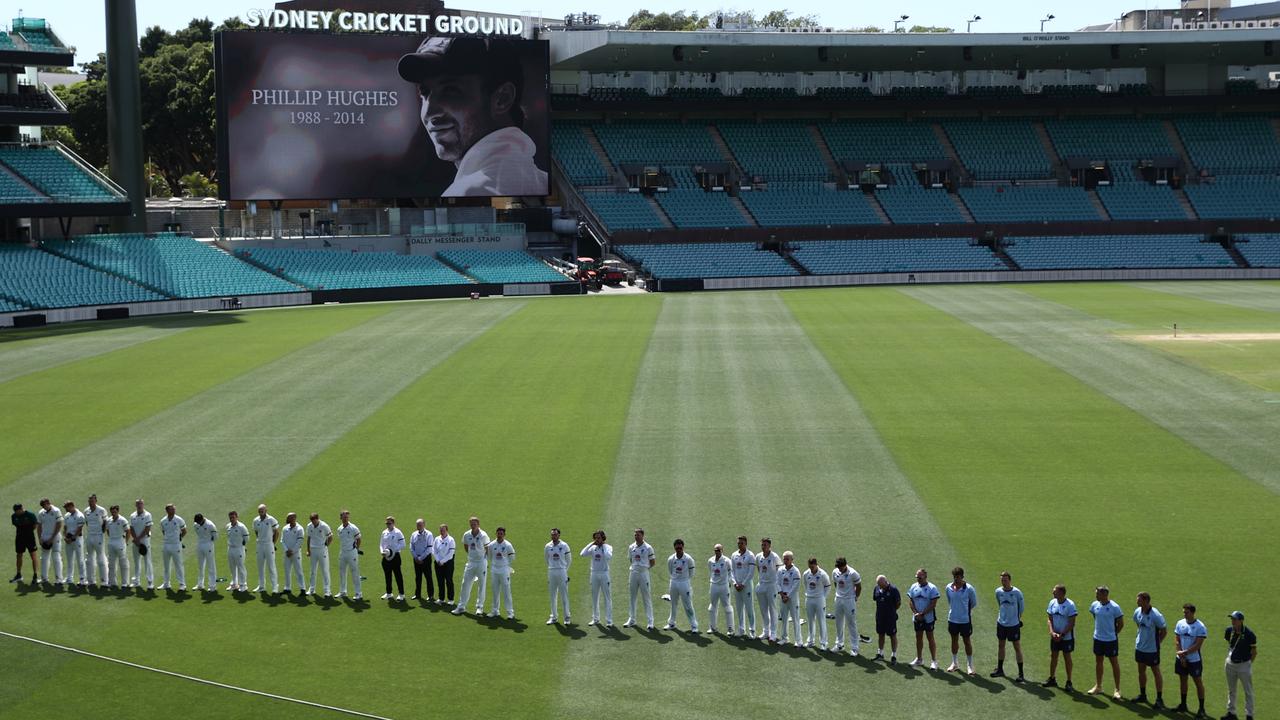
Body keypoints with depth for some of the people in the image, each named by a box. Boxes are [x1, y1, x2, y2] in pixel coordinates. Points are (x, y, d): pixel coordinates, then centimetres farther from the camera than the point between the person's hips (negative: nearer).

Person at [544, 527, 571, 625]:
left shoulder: (564, 546, -3)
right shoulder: (547, 546, 4)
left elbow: (569, 559, 7)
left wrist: (565, 570, 7)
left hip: (562, 572, -3)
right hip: (551, 572, 3)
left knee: (564, 595, -2)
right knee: (553, 596, 7)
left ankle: (566, 617, 3)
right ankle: (553, 617, 13)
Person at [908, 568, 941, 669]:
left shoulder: (932, 588, -11)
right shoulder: (914, 587, 4)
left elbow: (933, 604, -14)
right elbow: (911, 601, 6)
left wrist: (922, 614, -16)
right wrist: (915, 613, -9)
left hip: (928, 618, -5)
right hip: (917, 618, 5)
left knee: (930, 637, 0)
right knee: (918, 637, 13)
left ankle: (933, 660, 6)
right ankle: (918, 659, 24)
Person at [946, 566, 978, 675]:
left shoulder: (969, 589, -14)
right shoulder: (949, 588, -2)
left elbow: (974, 603, -2)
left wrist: (965, 610, 3)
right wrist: (954, 610, 9)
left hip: (965, 620, -4)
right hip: (952, 619, 4)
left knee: (967, 642, 4)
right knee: (954, 640, 15)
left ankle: (969, 665, 12)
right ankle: (954, 663, 28)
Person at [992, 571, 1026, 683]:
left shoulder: (1017, 592, -14)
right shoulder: (998, 592, -1)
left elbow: (1022, 606, 0)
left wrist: (1018, 618, 5)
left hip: (1014, 624, -5)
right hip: (1001, 623, 5)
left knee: (1017, 647, 0)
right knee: (1001, 645, 15)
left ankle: (1021, 674, 2)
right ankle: (999, 670, 29)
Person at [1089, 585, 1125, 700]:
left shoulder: (1114, 607, -17)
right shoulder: (1094, 605, -1)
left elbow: (1120, 623, -8)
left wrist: (1114, 633, 0)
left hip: (1111, 640, -6)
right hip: (1098, 638, 6)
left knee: (1114, 663, 2)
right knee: (1098, 661, 14)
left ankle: (1117, 690, 8)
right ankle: (1098, 686, 28)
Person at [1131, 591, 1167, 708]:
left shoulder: (1156, 616, -24)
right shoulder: (1137, 612, -5)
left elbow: (1163, 631, -12)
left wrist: (1156, 642, -5)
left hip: (1152, 649, -6)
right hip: (1140, 647, 6)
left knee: (1156, 672, 4)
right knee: (1141, 671, 16)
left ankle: (1159, 699, 12)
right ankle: (1142, 695, 31)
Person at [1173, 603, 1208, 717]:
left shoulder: (1200, 627, -14)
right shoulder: (1180, 624, 1)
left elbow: (1197, 645, -17)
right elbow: (1178, 641, 3)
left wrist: (1185, 653, -18)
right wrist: (1181, 657, -5)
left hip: (1194, 659, -5)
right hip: (1181, 658, 5)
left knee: (1198, 682, 1)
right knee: (1182, 680, 14)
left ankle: (1201, 709, 6)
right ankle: (1183, 705, 27)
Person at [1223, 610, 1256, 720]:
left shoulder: (1249, 634, -18)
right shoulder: (1229, 631, -2)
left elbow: (1254, 652, -8)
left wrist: (1248, 664, -8)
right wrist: (1227, 659, 11)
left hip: (1244, 665, -6)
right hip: (1230, 664, 6)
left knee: (1248, 691, 4)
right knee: (1231, 690, 17)